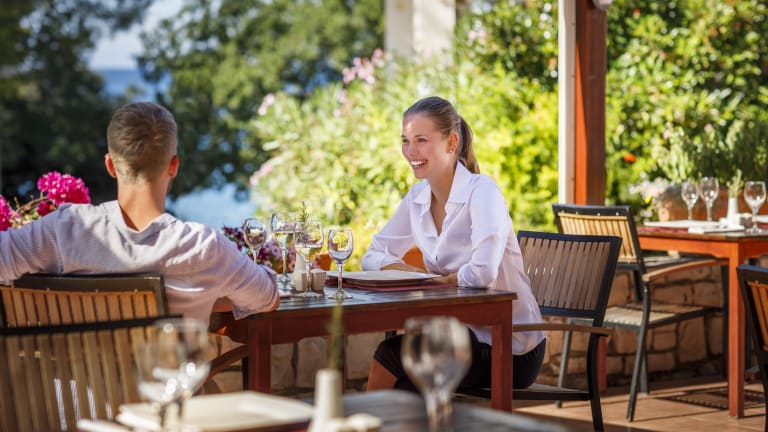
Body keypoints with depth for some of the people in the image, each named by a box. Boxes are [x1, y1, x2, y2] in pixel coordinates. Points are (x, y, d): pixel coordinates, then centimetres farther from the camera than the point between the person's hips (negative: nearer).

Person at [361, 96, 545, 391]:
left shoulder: (482, 192, -17)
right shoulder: (417, 197, 5)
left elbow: (483, 273, -31)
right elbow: (373, 256, 10)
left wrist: (436, 279, -12)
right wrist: (415, 273, -10)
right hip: (466, 332, 6)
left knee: (387, 359, -16)